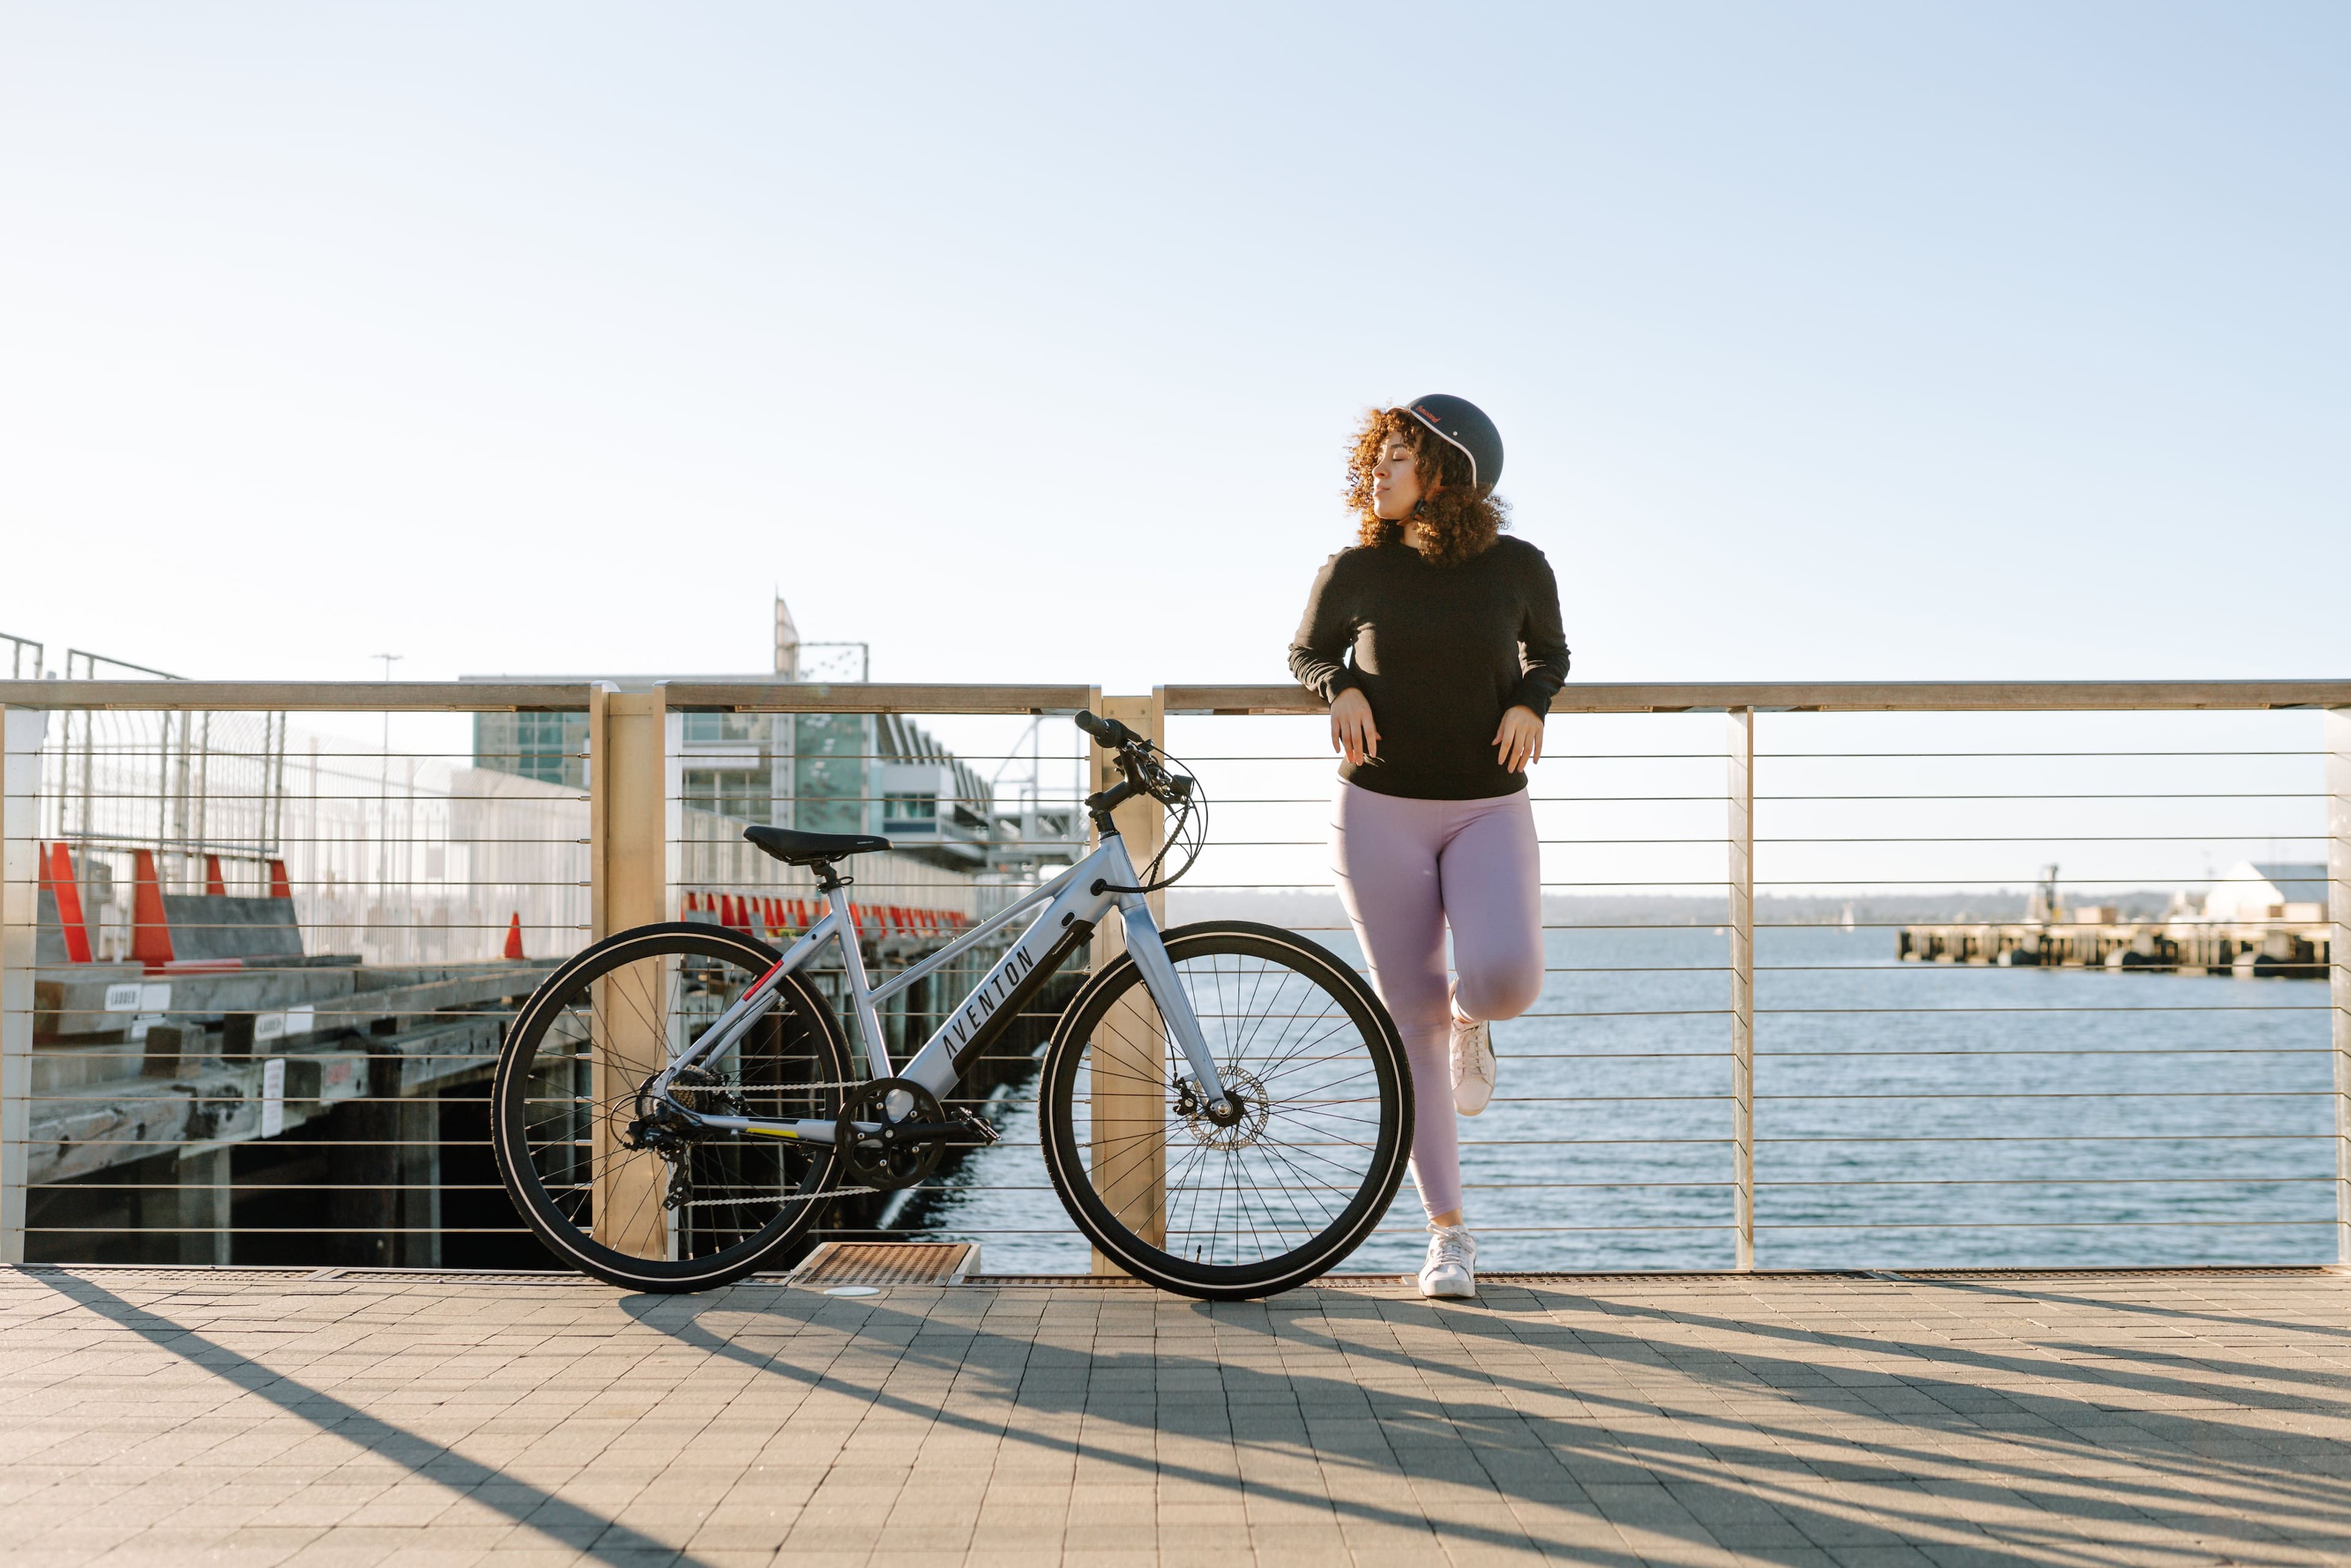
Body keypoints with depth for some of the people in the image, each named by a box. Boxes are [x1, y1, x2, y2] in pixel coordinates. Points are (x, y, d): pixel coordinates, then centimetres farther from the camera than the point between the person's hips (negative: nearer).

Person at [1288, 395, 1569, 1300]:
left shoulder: (1517, 568, -3)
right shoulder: (1355, 572, -4)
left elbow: (1548, 652, 15)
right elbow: (1306, 653, 12)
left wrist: (1530, 701, -6)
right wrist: (1340, 690, -9)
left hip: (1489, 811, 0)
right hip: (1381, 811, 0)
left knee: (1504, 981, -27)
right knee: (1411, 1020, 0)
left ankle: (1469, 1019, 14)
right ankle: (1447, 1232, 14)